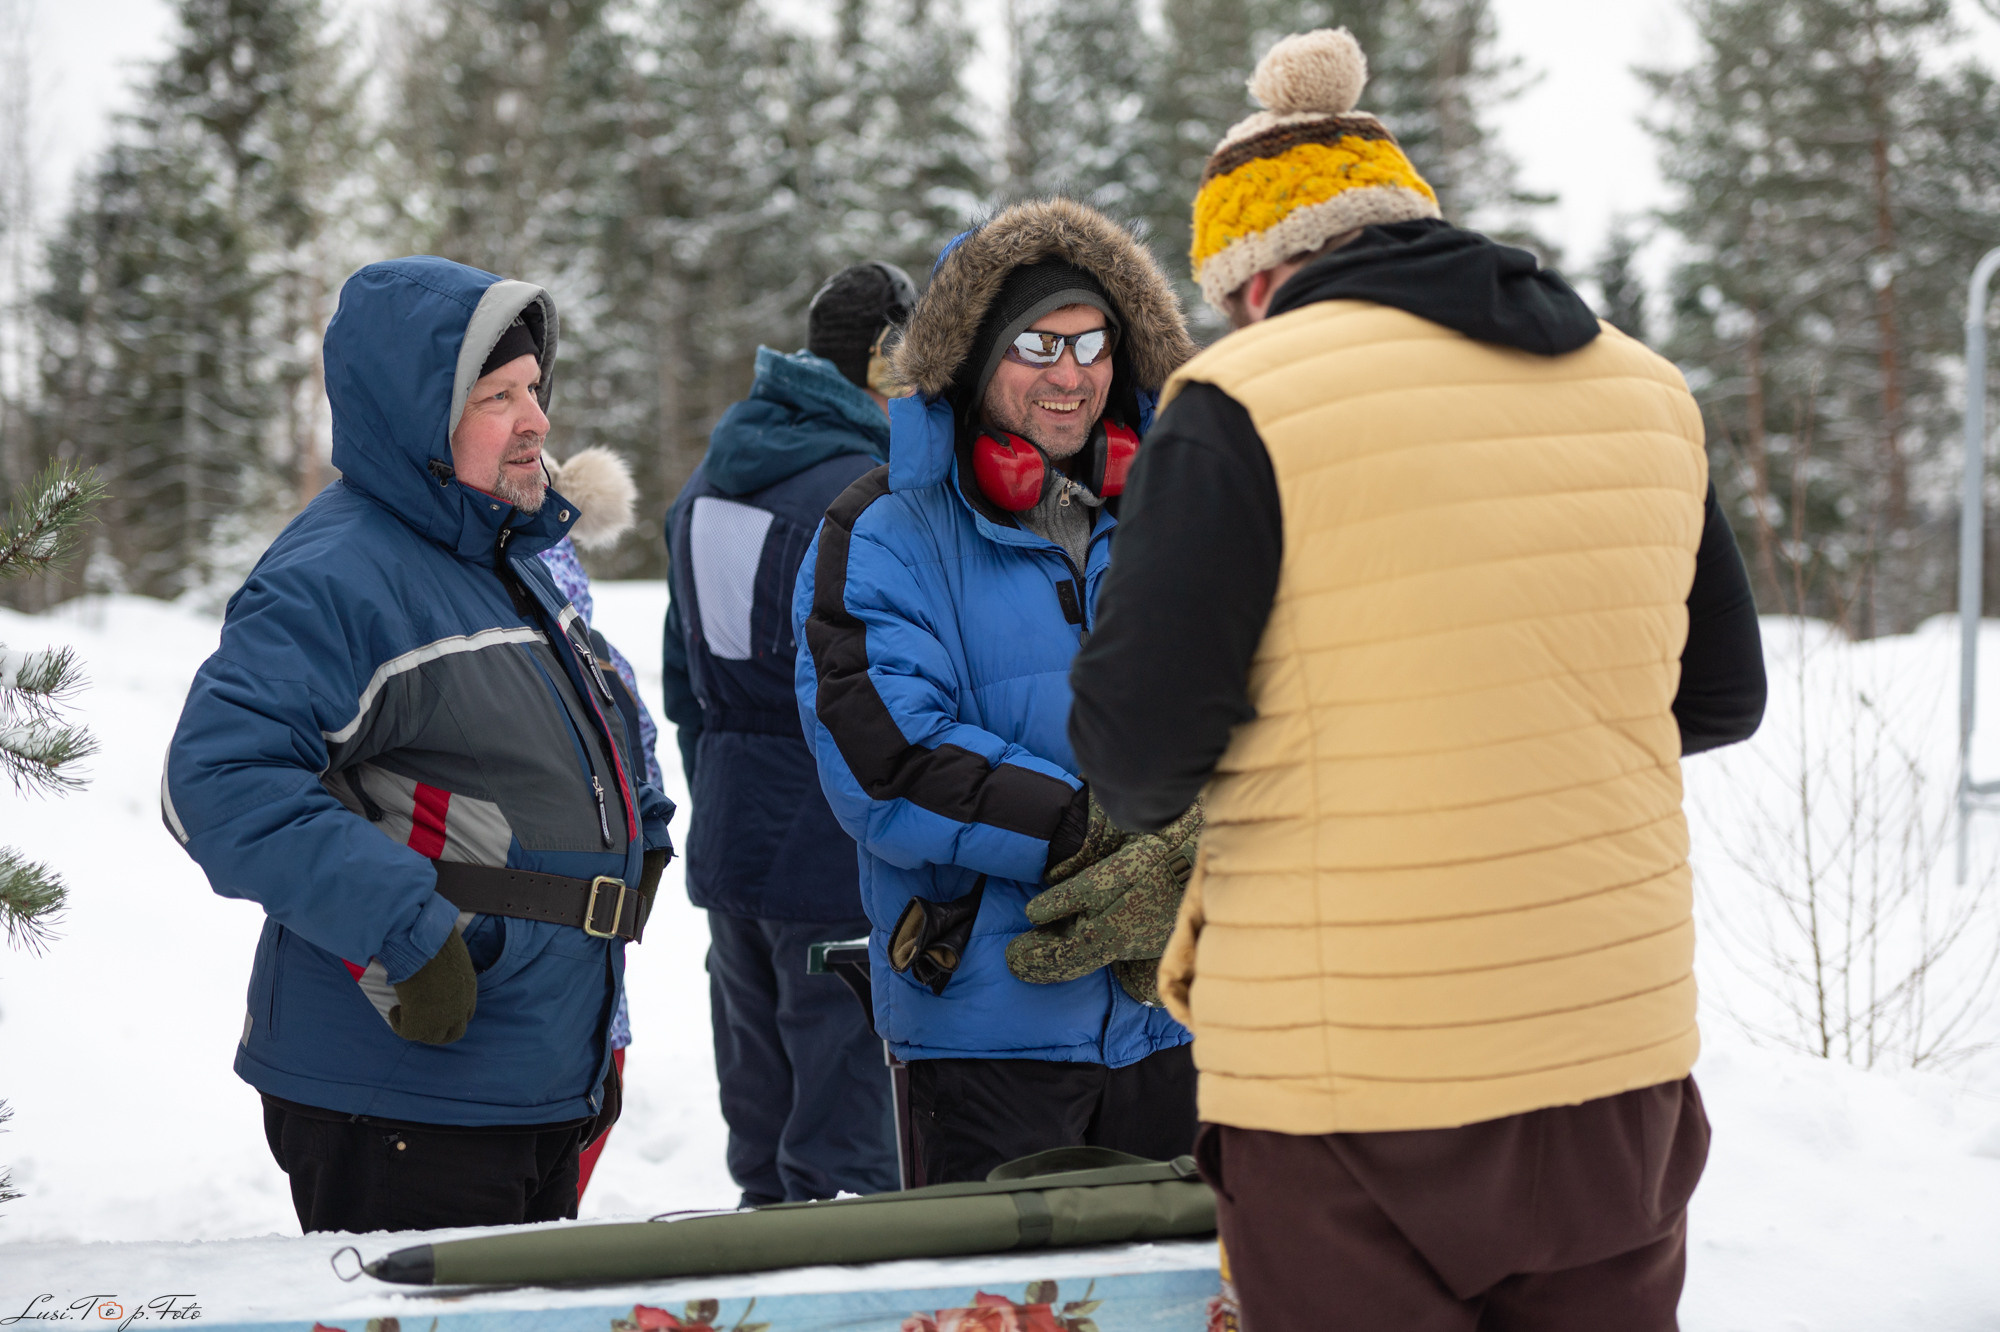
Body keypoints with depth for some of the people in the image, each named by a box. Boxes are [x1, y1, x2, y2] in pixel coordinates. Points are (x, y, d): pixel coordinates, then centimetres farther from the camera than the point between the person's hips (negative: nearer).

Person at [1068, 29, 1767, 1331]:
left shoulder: (1246, 404, -10)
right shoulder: (1648, 391, 8)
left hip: (1351, 1073, -5)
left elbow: (1135, 745, -11)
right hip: (1621, 1042, 5)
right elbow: (1720, 696, 17)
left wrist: (1155, 794, 11)